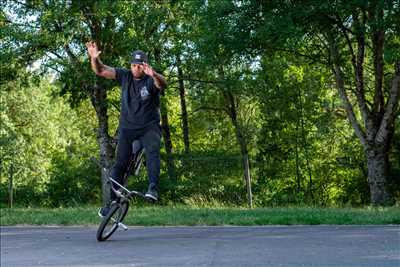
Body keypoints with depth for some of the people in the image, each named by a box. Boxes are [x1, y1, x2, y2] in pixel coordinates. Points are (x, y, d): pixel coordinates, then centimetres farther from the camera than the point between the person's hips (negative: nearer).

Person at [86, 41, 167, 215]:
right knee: (120, 164, 1)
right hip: (127, 128, 3)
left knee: (152, 151, -30)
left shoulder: (151, 80, -11)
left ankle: (153, 188, -35)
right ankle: (112, 201, 7)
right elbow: (100, 71, -5)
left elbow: (163, 84, -35)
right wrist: (94, 58, -26)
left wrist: (153, 75, -56)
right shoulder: (125, 76, -1)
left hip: (149, 127, -3)